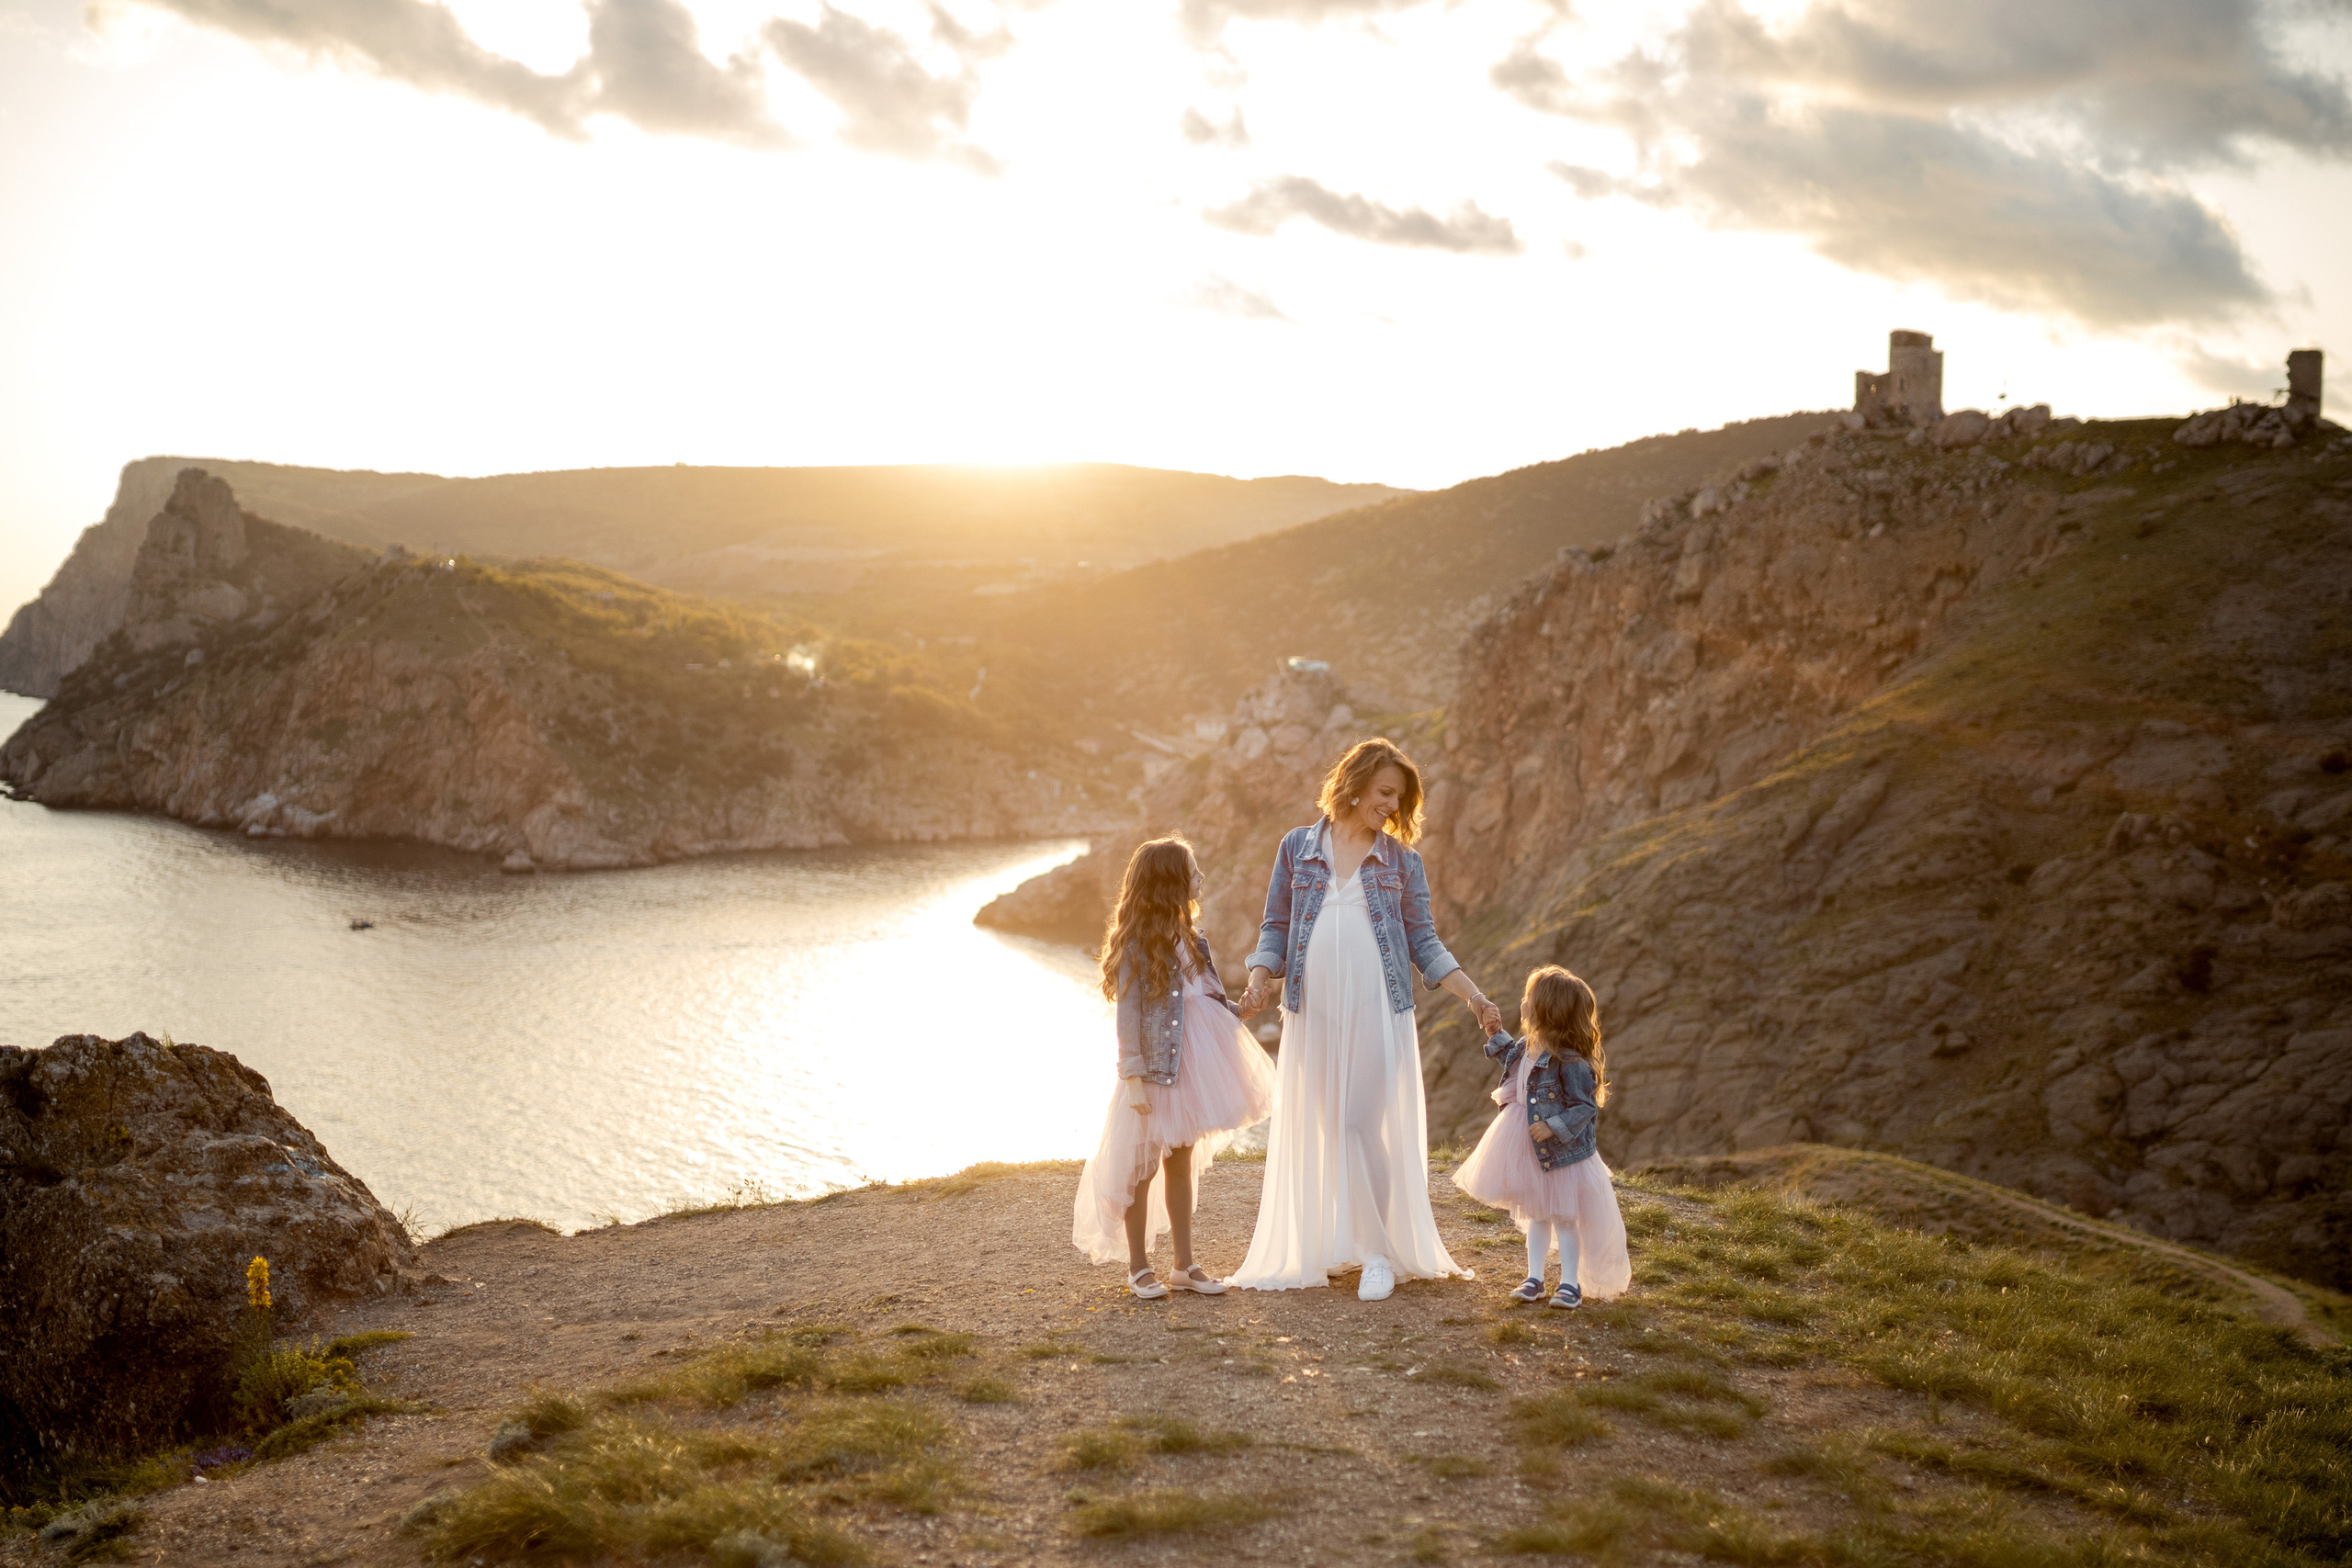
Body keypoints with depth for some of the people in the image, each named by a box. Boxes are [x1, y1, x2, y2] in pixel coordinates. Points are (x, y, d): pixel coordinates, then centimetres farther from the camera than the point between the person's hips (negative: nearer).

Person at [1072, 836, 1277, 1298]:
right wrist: (1134, 1077, -18)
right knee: (1141, 1167, 4)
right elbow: (1129, 1013, -15)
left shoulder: (1189, 936, 9)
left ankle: (1185, 1265, 20)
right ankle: (1138, 1268, 14)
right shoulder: (1138, 943, -13)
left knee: (1181, 1165, 13)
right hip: (1153, 1071, -7)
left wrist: (1235, 1012, -1)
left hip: (1187, 1069, 7)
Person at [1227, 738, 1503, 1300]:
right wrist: (1259, 978, -8)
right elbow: (1276, 927, 9)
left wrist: (1473, 996, 0)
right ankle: (1316, 1251, 16)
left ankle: (1380, 1252, 2)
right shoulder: (1298, 847, 8)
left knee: (1369, 1125, -8)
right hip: (1312, 1013, 1)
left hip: (1378, 1011, -1)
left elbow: (1423, 941, 9)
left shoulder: (1401, 859, 8)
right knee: (1310, 1129, 4)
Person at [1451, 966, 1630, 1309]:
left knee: (1562, 1216, 2)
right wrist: (1498, 1036, 20)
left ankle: (1571, 1283, 13)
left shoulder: (1569, 1059, -25)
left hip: (1562, 1152, -8)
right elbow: (1515, 1061, 27)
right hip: (1531, 1151, 8)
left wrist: (1553, 1127, -28)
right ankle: (1534, 1278, 22)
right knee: (1536, 1215, 14)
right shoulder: (1530, 1047, 1)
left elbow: (1585, 1106, -22)